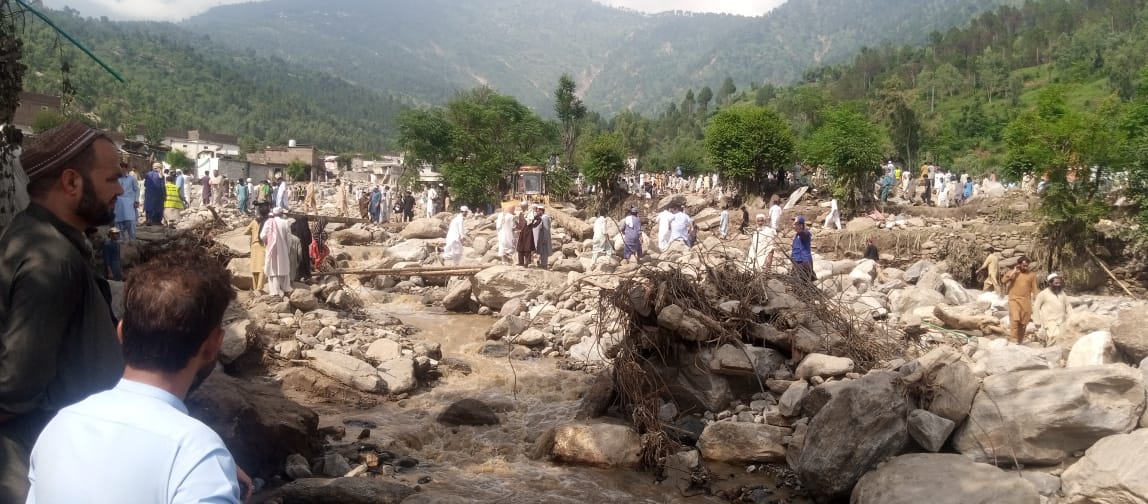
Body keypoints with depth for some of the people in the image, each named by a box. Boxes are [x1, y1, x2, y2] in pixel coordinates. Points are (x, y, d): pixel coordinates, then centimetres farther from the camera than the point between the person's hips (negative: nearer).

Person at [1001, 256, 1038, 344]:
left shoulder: (1032, 275, 8)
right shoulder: (1012, 272, 5)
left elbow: (1034, 289, 8)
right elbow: (1004, 280, -12)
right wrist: (1014, 272, -10)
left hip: (1026, 301, 2)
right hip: (1014, 299, -2)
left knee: (1023, 322, 4)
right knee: (1015, 319, -17)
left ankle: (1020, 340, 15)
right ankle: (1014, 339, -17)